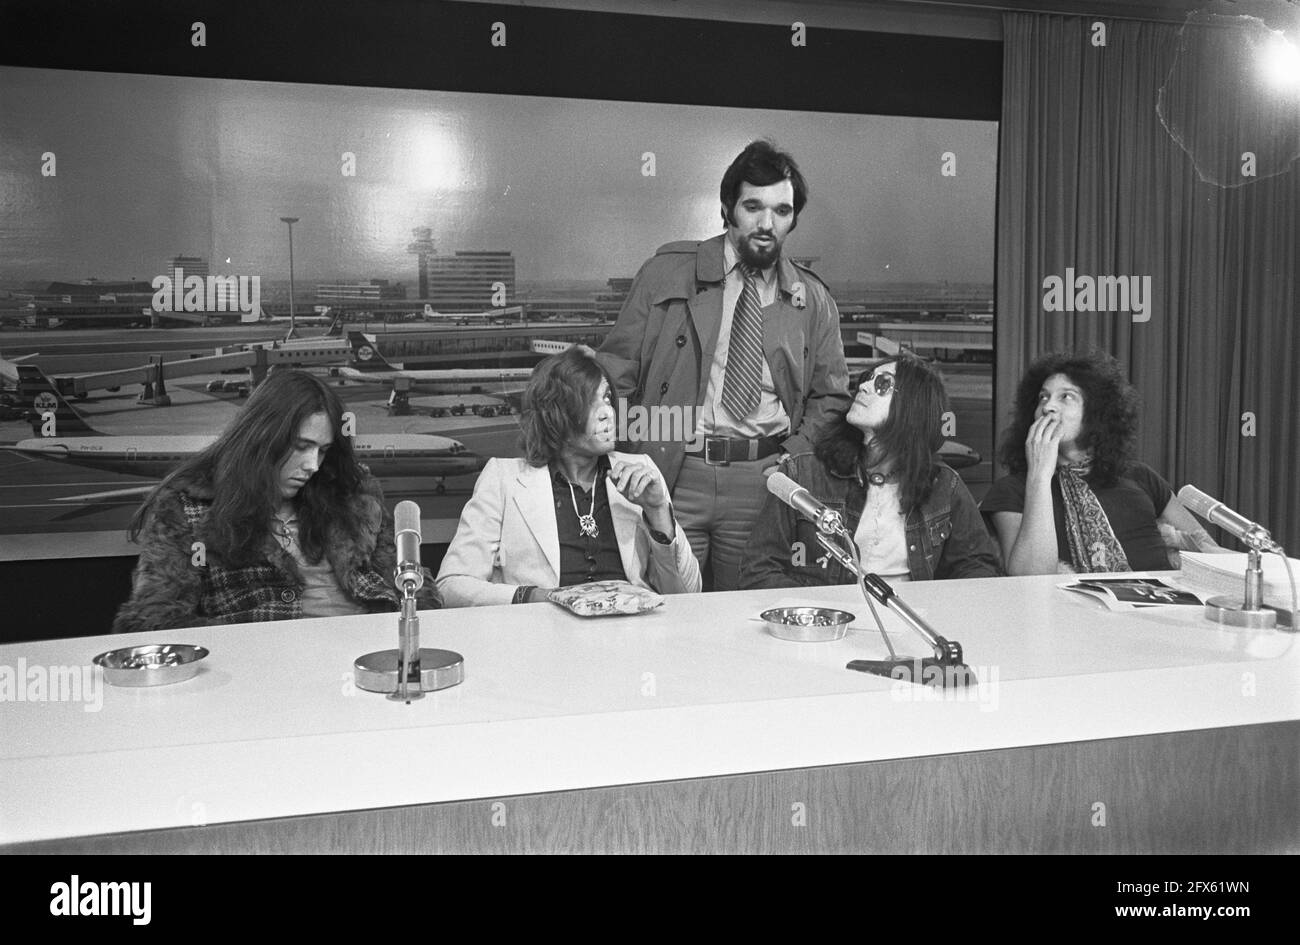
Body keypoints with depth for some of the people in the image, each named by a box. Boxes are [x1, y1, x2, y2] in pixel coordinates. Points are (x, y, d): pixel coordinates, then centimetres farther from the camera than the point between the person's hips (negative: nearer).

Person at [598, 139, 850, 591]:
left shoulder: (813, 299, 10)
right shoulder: (667, 272, 4)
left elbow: (830, 399, 16)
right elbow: (616, 372, 4)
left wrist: (792, 460, -1)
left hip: (762, 479, 2)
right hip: (669, 473, -1)